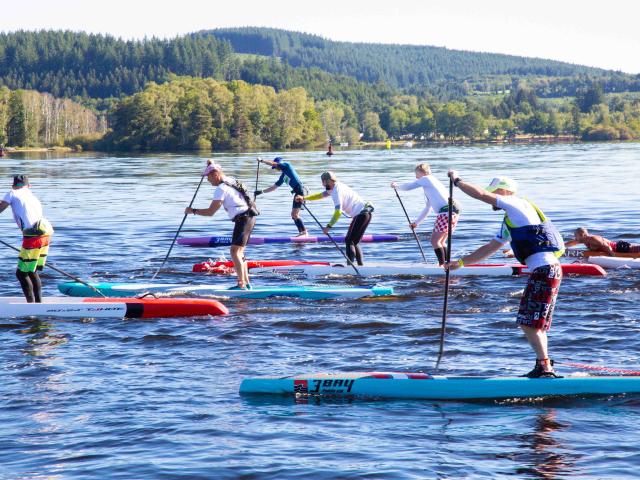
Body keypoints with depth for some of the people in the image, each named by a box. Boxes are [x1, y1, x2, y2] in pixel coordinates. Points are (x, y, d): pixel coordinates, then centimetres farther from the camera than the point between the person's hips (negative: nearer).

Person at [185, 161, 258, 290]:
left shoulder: (221, 189, -14)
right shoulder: (231, 180, 14)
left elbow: (210, 212, -16)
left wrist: (193, 211, -5)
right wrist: (213, 165, 36)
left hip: (243, 219, -10)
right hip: (248, 217, 10)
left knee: (235, 251, -14)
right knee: (239, 251, 15)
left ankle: (241, 285, -19)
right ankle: (246, 283, 17)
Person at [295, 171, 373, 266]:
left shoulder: (337, 191, -15)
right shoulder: (336, 187, 16)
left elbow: (338, 211, -24)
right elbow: (321, 195, 30)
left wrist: (329, 226, -24)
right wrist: (304, 198, 25)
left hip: (362, 214, -10)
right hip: (365, 213, 10)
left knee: (349, 241, -11)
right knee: (354, 242, 13)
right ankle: (360, 266, 11)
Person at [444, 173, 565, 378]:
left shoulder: (517, 205, -3)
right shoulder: (509, 222, 25)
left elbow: (481, 195, -8)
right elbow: (489, 249, 30)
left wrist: (457, 181, 4)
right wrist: (461, 262, 29)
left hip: (546, 269, -10)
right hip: (544, 271, 10)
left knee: (528, 323, -11)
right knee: (536, 325, 13)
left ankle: (545, 368, -11)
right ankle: (543, 368, 17)